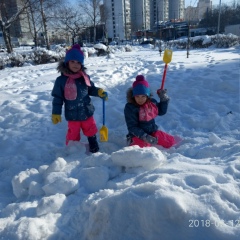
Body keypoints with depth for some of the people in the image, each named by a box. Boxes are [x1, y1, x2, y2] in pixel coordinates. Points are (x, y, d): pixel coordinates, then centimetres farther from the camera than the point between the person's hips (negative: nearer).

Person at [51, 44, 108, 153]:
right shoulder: (61, 80, -12)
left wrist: (99, 92, -9)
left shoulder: (84, 77, -3)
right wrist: (56, 113, -10)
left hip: (87, 112, 3)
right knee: (73, 136, 12)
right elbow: (57, 98, -8)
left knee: (91, 132, 20)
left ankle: (94, 149, 42)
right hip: (72, 116, -3)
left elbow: (91, 89, 10)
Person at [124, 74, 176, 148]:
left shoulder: (152, 102, 0)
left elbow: (161, 112, 19)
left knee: (171, 141, 4)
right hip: (138, 136, -5)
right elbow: (132, 127, -20)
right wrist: (145, 137, -29)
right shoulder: (130, 107, -17)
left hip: (153, 132, 5)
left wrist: (164, 99, 4)